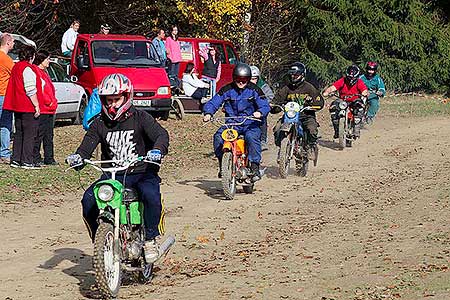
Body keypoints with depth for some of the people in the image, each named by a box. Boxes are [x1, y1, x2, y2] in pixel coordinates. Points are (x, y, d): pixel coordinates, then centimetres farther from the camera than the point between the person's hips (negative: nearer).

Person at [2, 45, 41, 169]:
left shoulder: (16, 67, 14)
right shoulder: (28, 69, -15)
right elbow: (31, 90, -20)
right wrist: (36, 105, -16)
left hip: (18, 107, 9)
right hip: (29, 108, -9)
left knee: (19, 134, 14)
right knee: (30, 134, -5)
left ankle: (15, 160, 15)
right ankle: (27, 161, -5)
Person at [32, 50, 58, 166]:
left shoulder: (44, 72, 20)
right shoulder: (36, 71, -12)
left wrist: (53, 102, 14)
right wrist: (49, 102, -14)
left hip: (49, 109, 10)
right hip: (42, 110, -10)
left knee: (49, 136, 12)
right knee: (39, 135, -6)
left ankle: (49, 158, 16)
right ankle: (36, 158, -1)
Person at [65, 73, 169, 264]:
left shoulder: (140, 118, 1)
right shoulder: (100, 123, 10)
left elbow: (161, 134, -12)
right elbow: (88, 143, -1)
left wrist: (157, 150, -35)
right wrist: (78, 157, -25)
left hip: (141, 172, -3)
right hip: (112, 174, 3)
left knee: (151, 195, -34)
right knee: (88, 200, -21)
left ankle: (150, 240, -15)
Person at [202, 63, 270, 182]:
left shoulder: (254, 90, 1)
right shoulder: (226, 90, 4)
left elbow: (265, 106, -6)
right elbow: (213, 103, 2)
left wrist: (260, 112, -30)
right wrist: (208, 113, -20)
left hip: (250, 124, -2)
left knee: (252, 137, -35)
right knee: (218, 137, -25)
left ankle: (255, 167, -27)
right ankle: (222, 164, -8)